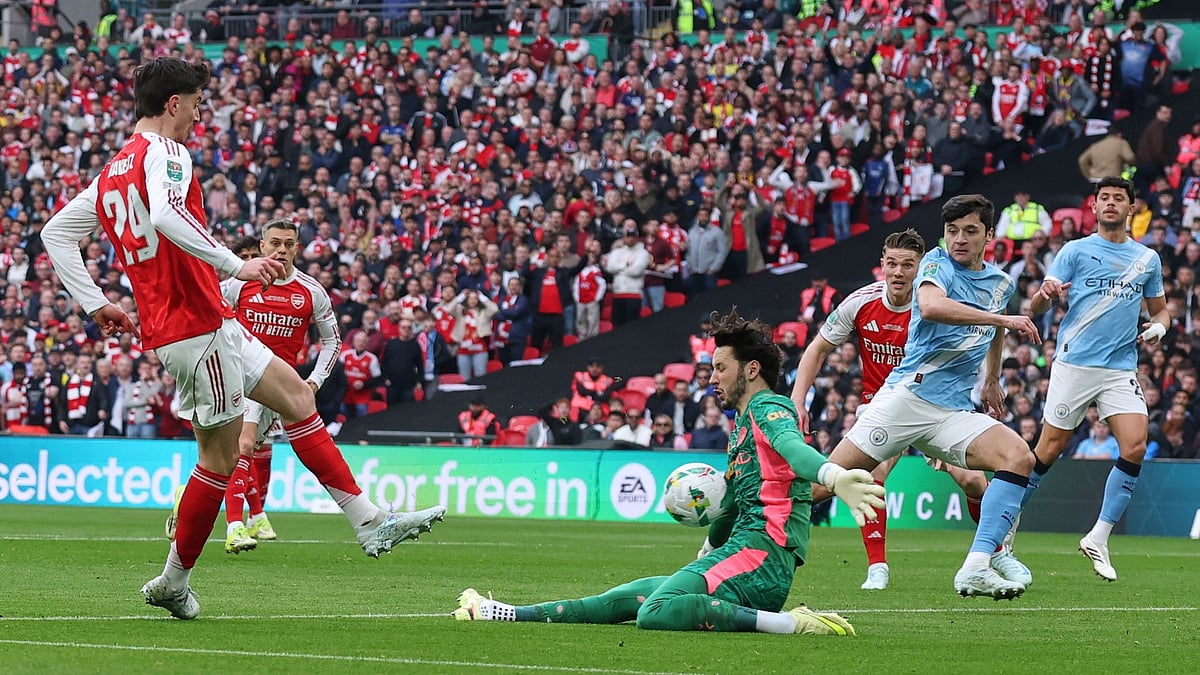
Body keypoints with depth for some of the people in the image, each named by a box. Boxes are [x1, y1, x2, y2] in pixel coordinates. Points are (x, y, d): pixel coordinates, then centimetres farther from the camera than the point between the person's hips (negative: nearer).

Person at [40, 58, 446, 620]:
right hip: (197, 326, -10)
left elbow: (56, 232, 21)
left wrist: (95, 304, 17)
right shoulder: (163, 153, -11)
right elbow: (166, 216, -32)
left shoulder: (112, 171, 17)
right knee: (221, 456, -6)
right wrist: (235, 265, -29)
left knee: (295, 394, 15)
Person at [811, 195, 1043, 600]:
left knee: (1019, 457, -21)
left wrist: (992, 380, 45)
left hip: (956, 411, 5)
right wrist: (1003, 319, -26)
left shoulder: (1001, 283, 15)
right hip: (908, 396, -5)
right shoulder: (938, 263, -3)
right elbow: (930, 306, -28)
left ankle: (976, 569, -30)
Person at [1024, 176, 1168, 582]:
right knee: (1049, 450, -2)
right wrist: (1046, 295, -24)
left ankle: (1098, 539, -5)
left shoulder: (1147, 259, 13)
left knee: (1136, 447, -14)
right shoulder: (1075, 251, 3)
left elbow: (1160, 309, 25)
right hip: (1074, 363, -3)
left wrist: (1159, 326, 1)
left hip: (1121, 370, 3)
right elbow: (1038, 308, 0)